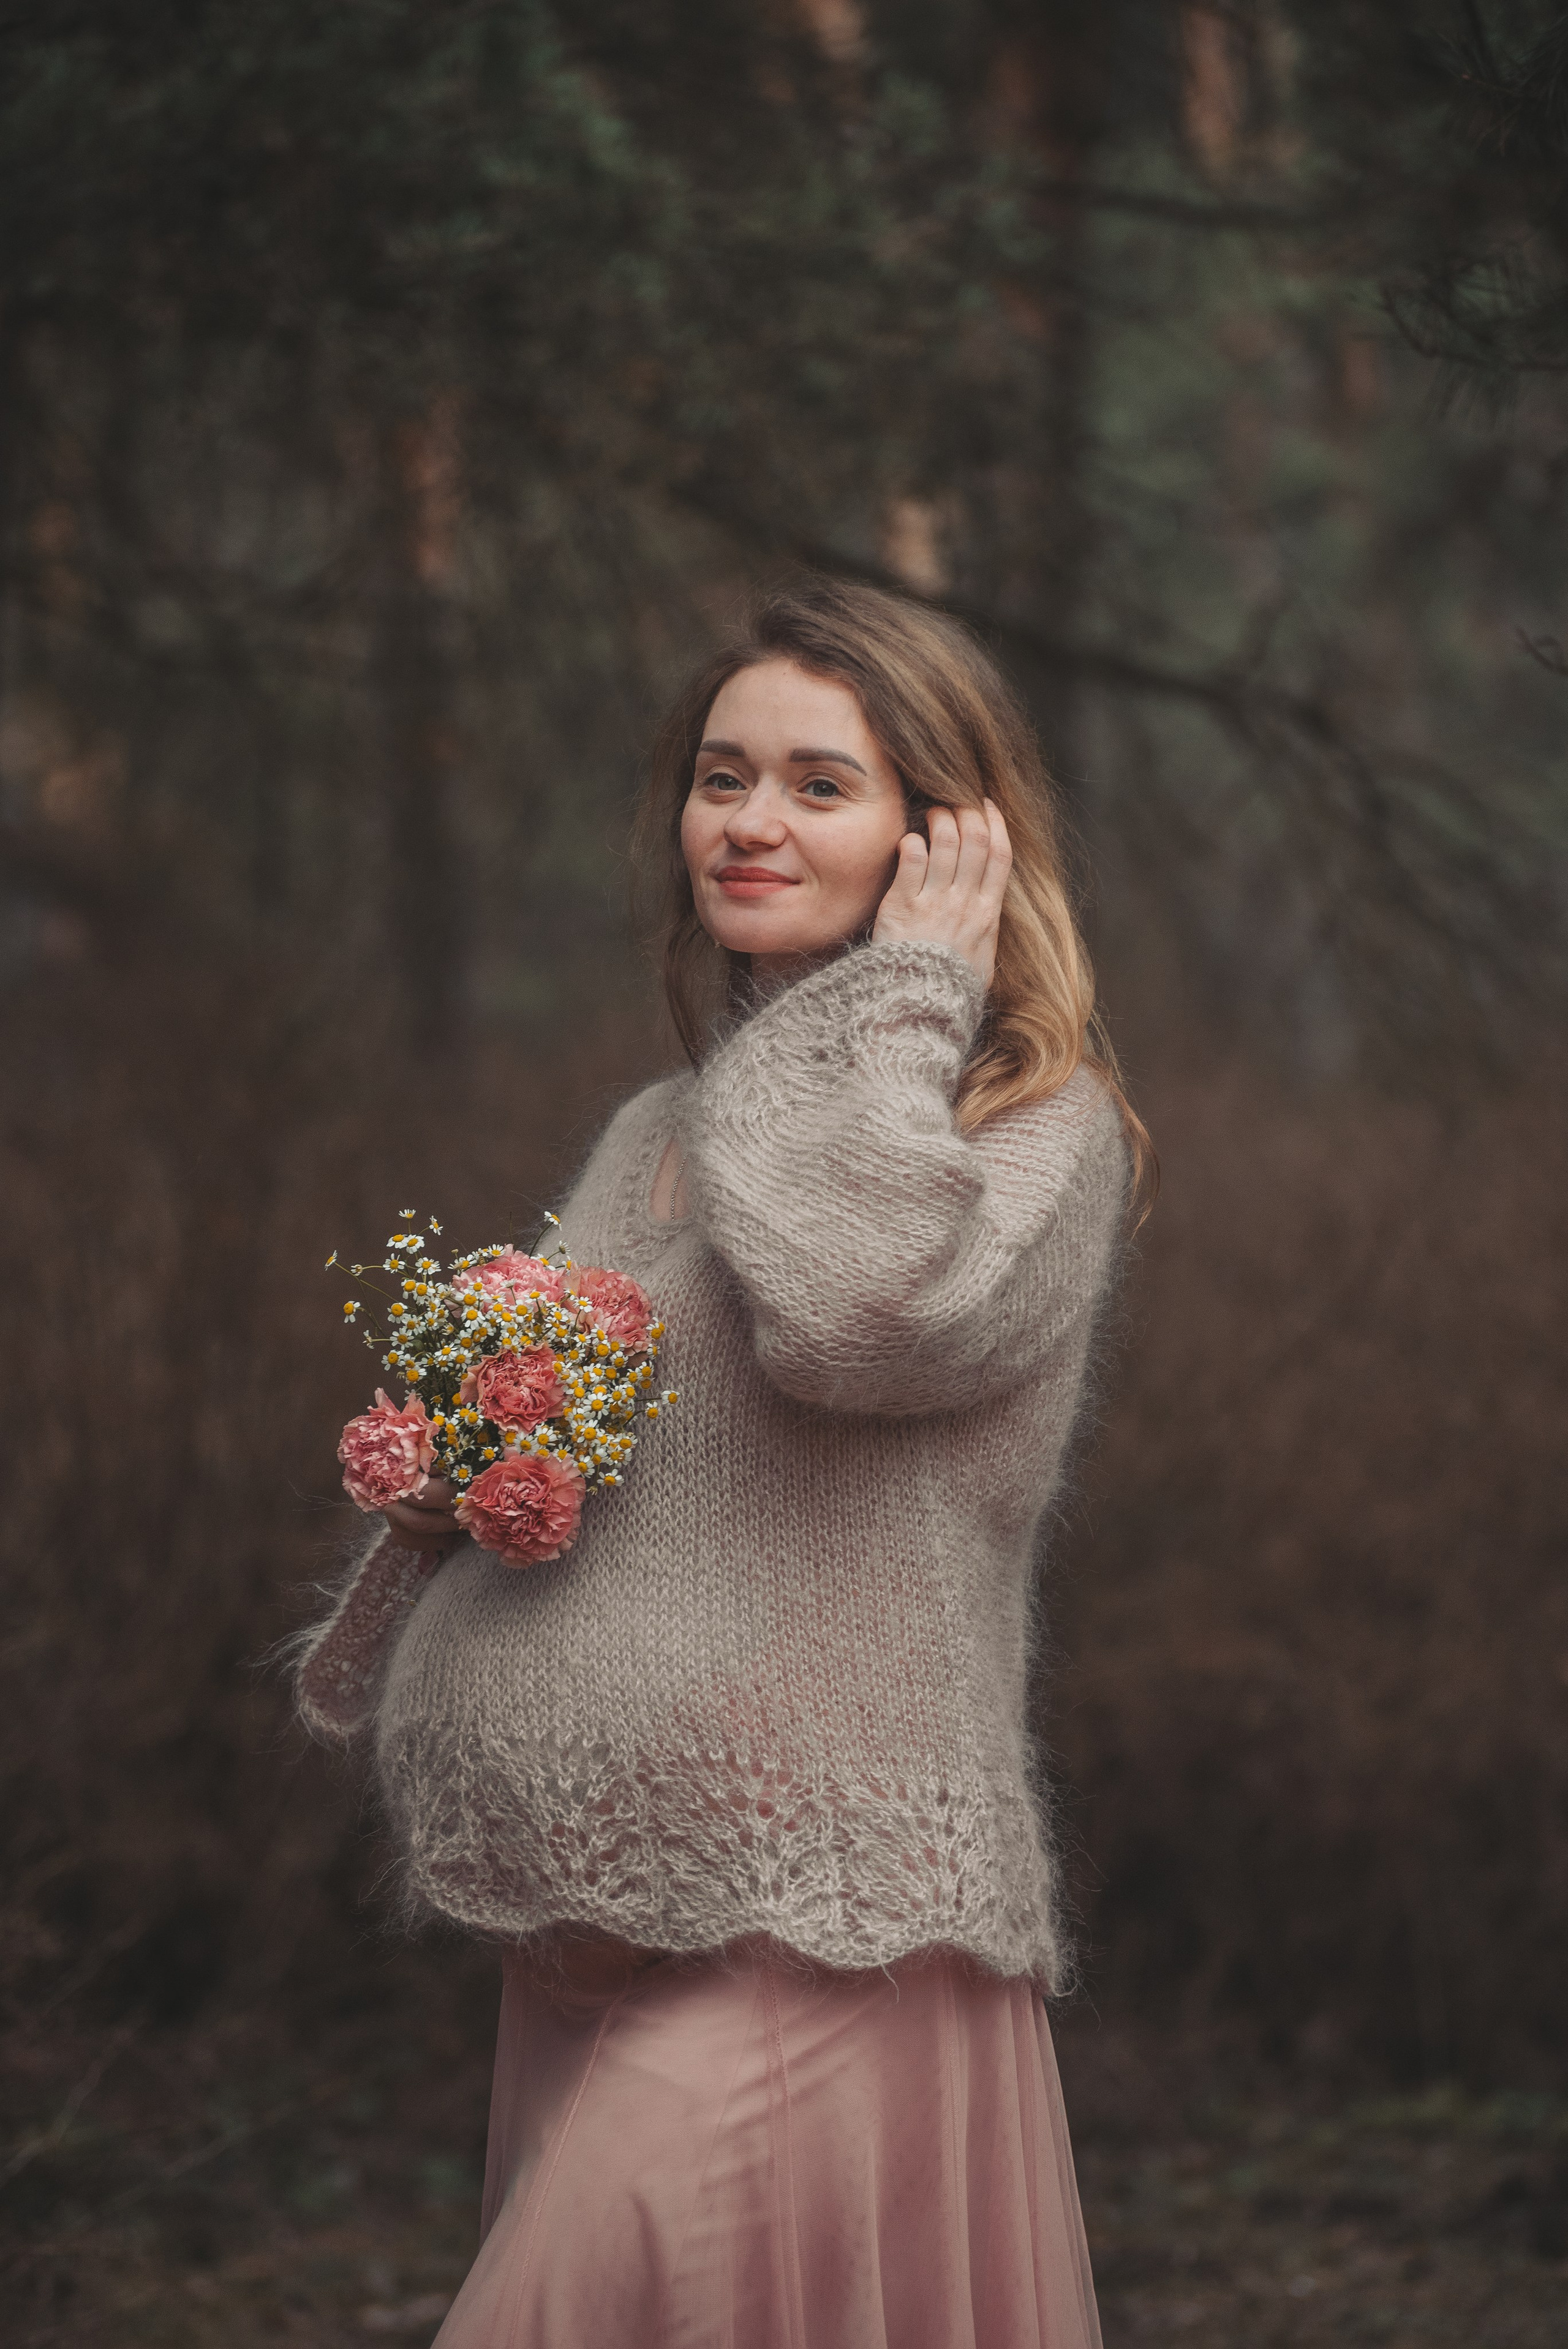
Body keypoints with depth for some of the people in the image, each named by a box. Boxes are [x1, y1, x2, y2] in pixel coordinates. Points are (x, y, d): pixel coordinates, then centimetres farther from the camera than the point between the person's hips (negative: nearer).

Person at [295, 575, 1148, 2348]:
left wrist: (904, 1001, -13)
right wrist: (446, 1486, 3)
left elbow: (861, 1313, -26)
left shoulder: (1040, 1126, -5)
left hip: (809, 1940, -7)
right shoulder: (662, 1136, 16)